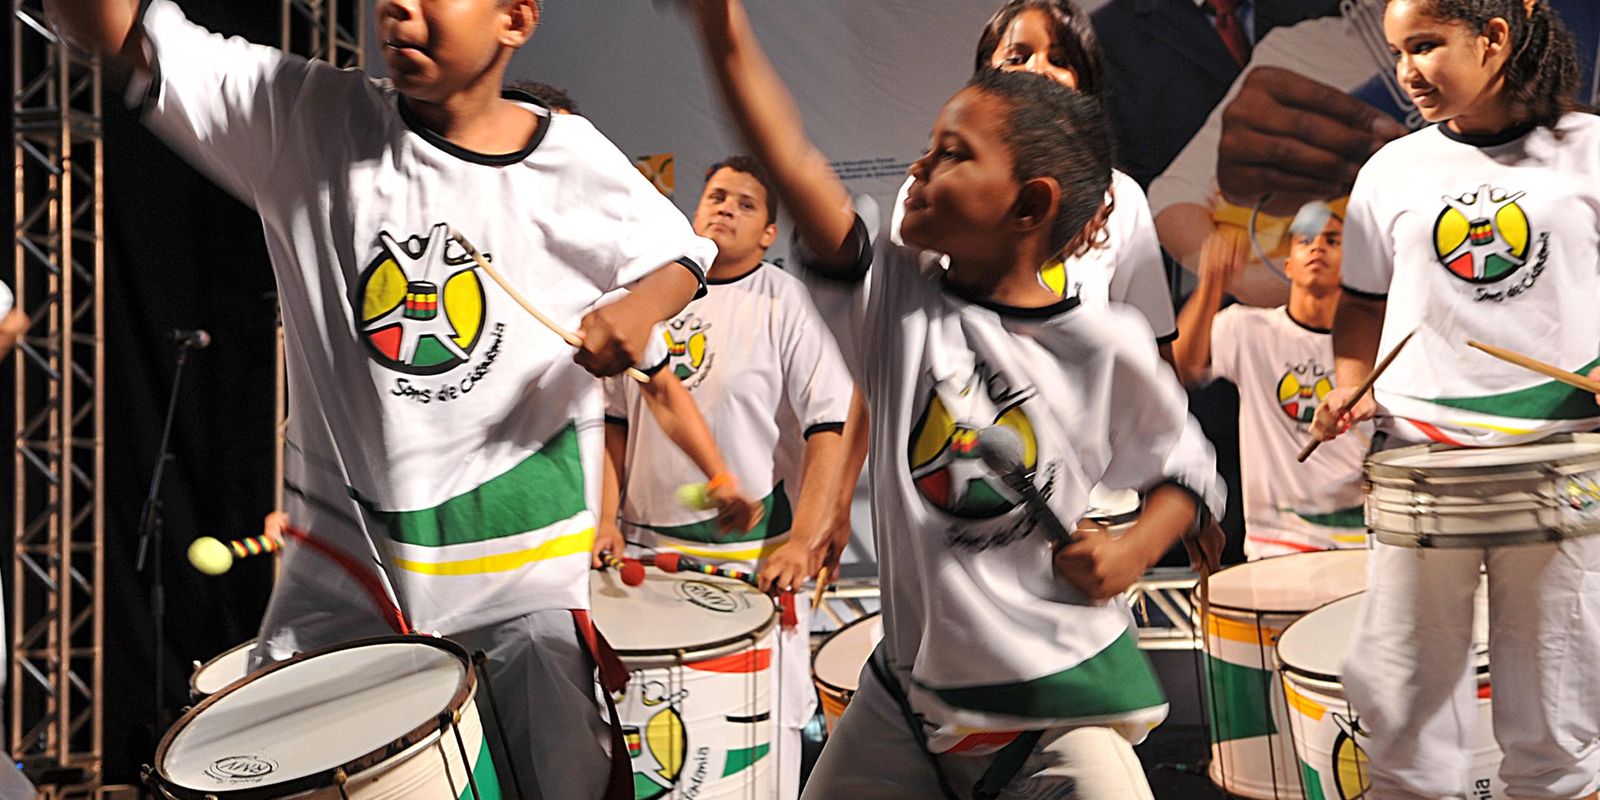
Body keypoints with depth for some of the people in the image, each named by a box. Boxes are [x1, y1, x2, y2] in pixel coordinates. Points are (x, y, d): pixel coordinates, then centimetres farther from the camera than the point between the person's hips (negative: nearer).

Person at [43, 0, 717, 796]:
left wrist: (639, 310, -9)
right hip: (342, 555, 1)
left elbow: (678, 253, 12)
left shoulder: (574, 162, -4)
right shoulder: (308, 119, -4)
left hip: (518, 562, -1)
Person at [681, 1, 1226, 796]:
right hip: (906, 690, 3)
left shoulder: (1106, 347, -9)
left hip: (1059, 696, -2)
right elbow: (794, 168, -19)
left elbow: (1187, 471, 6)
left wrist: (1133, 549, -13)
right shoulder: (897, 299, -6)